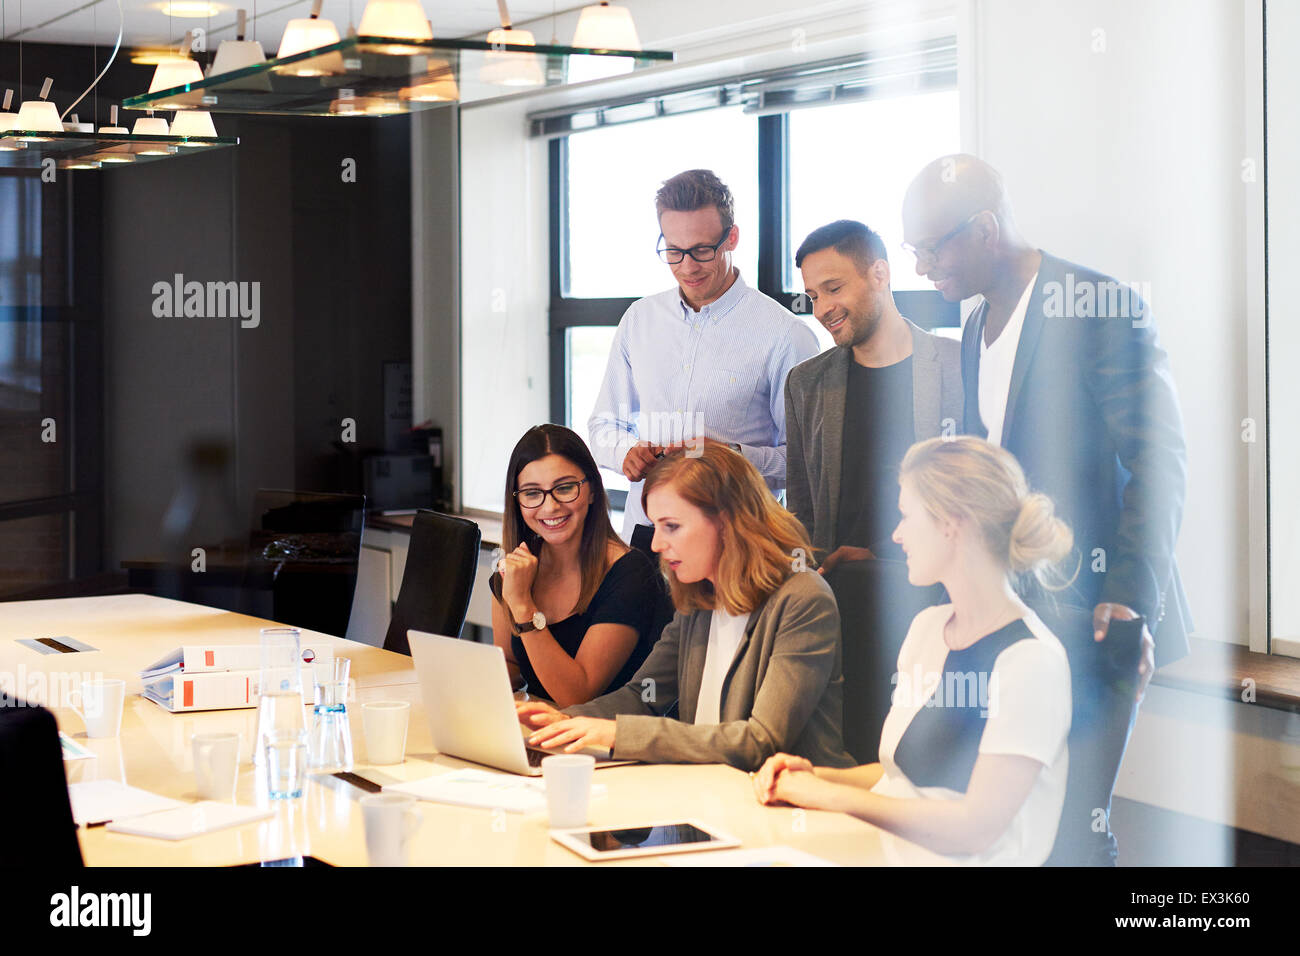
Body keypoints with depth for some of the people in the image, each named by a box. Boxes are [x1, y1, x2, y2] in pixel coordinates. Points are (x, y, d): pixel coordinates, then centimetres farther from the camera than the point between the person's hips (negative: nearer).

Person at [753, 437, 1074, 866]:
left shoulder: (1031, 659, -13)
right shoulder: (928, 626, 14)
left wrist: (833, 795, -12)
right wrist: (816, 775, 4)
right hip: (884, 854, 8)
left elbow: (977, 827, -16)